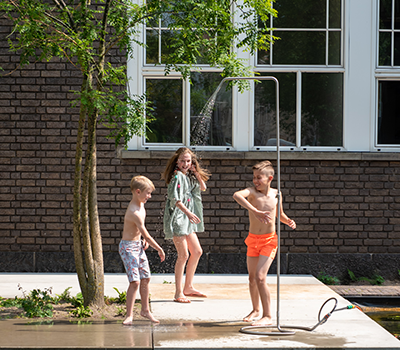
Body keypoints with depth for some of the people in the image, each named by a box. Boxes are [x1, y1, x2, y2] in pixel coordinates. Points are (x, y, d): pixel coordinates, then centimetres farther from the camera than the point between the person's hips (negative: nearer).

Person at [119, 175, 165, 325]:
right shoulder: (134, 213, -27)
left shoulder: (140, 205, 4)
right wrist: (160, 249, -12)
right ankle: (129, 315, -7)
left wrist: (144, 240, 9)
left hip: (138, 246, 10)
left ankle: (145, 310, 28)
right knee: (135, 281, -15)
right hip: (128, 247, -10)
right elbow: (146, 235, -22)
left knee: (145, 278, 14)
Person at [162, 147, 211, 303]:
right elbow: (175, 198, -23)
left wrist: (196, 173, 4)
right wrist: (188, 212, -33)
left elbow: (203, 187, 20)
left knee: (197, 251, 13)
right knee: (183, 255, -11)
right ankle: (178, 293, -6)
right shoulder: (177, 176, -12)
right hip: (176, 217, -9)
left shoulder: (188, 176, 13)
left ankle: (188, 287, 24)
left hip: (186, 219, 9)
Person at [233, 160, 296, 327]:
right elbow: (237, 195, -37)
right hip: (253, 239, 2)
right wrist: (255, 211, -46)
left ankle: (267, 316, -8)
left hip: (269, 240, -2)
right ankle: (255, 310, 34)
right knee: (252, 278, 12)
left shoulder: (276, 194, -2)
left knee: (260, 277, -14)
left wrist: (288, 221, -3)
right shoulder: (252, 192, -11)